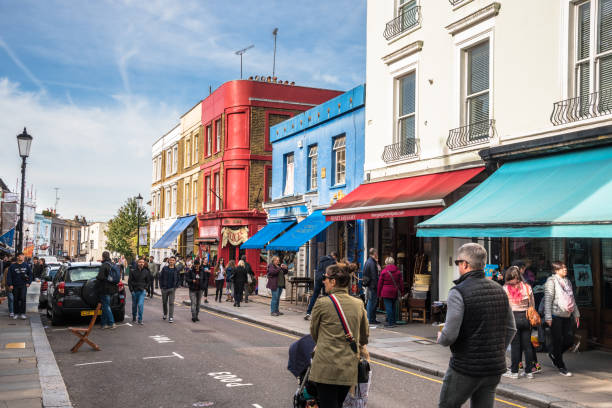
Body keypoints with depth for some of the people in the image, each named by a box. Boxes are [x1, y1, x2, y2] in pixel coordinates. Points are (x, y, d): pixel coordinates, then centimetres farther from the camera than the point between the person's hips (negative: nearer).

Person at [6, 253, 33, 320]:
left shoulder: (26, 265, 6)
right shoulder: (12, 266, 1)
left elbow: (30, 274, 12)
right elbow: (9, 276, 0)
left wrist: (28, 282, 3)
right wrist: (10, 284, -8)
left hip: (23, 285, 0)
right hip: (15, 286, 0)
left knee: (23, 299, -9)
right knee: (16, 300, 6)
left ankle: (22, 313, -4)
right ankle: (16, 313, 16)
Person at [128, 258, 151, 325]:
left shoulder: (146, 272, 0)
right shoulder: (133, 272, -2)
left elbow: (149, 281, 10)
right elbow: (129, 281, 2)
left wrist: (145, 288, -1)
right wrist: (131, 290, -4)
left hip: (142, 291, -1)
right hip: (134, 291, 1)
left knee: (140, 305, -12)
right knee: (134, 305, 13)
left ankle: (140, 320, -7)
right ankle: (134, 317, 34)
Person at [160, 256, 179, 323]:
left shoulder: (176, 270, 2)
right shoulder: (165, 268, 2)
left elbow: (178, 279, 7)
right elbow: (160, 277, 4)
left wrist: (176, 286, -3)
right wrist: (161, 286, -3)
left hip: (172, 289, -1)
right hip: (164, 288, 1)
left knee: (171, 303, -4)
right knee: (164, 302, 12)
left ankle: (171, 317, -3)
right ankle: (165, 314, 34)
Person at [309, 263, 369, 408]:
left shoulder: (322, 303, -8)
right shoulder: (359, 304, 5)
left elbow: (314, 332, 7)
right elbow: (365, 335, 19)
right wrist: (361, 348, 40)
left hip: (326, 368, -5)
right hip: (349, 369, 5)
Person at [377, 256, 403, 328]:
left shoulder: (384, 272, -6)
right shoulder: (398, 272, 5)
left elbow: (380, 284, -2)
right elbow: (401, 283, 9)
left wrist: (378, 293, 6)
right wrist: (400, 291, 17)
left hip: (386, 292, -5)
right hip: (395, 292, 5)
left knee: (388, 307, -4)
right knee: (393, 307, 14)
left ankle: (391, 323, -6)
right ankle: (392, 321, 19)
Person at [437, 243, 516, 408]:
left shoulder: (459, 292, -15)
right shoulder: (499, 290, 7)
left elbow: (449, 335, -20)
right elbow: (511, 329, 12)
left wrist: (440, 338, 1)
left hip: (465, 368, -6)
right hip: (495, 368, 6)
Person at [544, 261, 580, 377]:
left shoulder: (567, 281, 14)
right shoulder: (551, 281, -8)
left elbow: (572, 299, 21)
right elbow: (548, 299, -12)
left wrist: (576, 314, 19)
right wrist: (548, 317, -16)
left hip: (567, 316, 7)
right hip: (556, 316, -7)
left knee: (570, 340, 5)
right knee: (558, 340, 0)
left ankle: (554, 355, 30)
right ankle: (561, 367, 11)